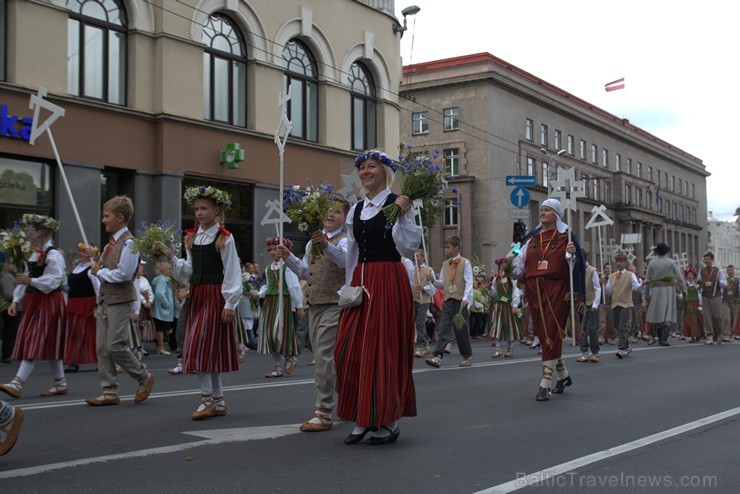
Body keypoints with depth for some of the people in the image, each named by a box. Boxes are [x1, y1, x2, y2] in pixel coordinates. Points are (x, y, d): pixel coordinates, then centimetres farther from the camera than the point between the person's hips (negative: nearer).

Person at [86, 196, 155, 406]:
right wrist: (96, 260, 5)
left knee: (115, 346, -9)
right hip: (105, 300, 9)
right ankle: (110, 392, 11)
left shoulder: (128, 243, -13)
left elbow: (123, 274, -21)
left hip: (120, 301, -9)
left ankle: (144, 378, 11)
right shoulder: (111, 243, 16)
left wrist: (99, 271, -10)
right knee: (102, 347, 6)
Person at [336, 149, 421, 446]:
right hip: (361, 280, 6)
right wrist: (350, 287, 17)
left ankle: (389, 421, 8)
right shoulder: (356, 210, 15)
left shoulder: (398, 204, -3)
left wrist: (402, 217, -21)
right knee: (351, 350, 2)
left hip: (389, 280, -6)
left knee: (384, 349, -4)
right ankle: (363, 419, 13)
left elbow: (409, 248, -10)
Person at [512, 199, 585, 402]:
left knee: (551, 334, -8)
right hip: (534, 289, 5)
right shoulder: (532, 238, 14)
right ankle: (563, 375, 30)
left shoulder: (566, 236, 1)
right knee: (543, 334, 10)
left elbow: (574, 265, -2)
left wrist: (571, 254, -22)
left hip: (556, 289, -5)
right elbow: (520, 263, 13)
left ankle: (545, 384, -7)